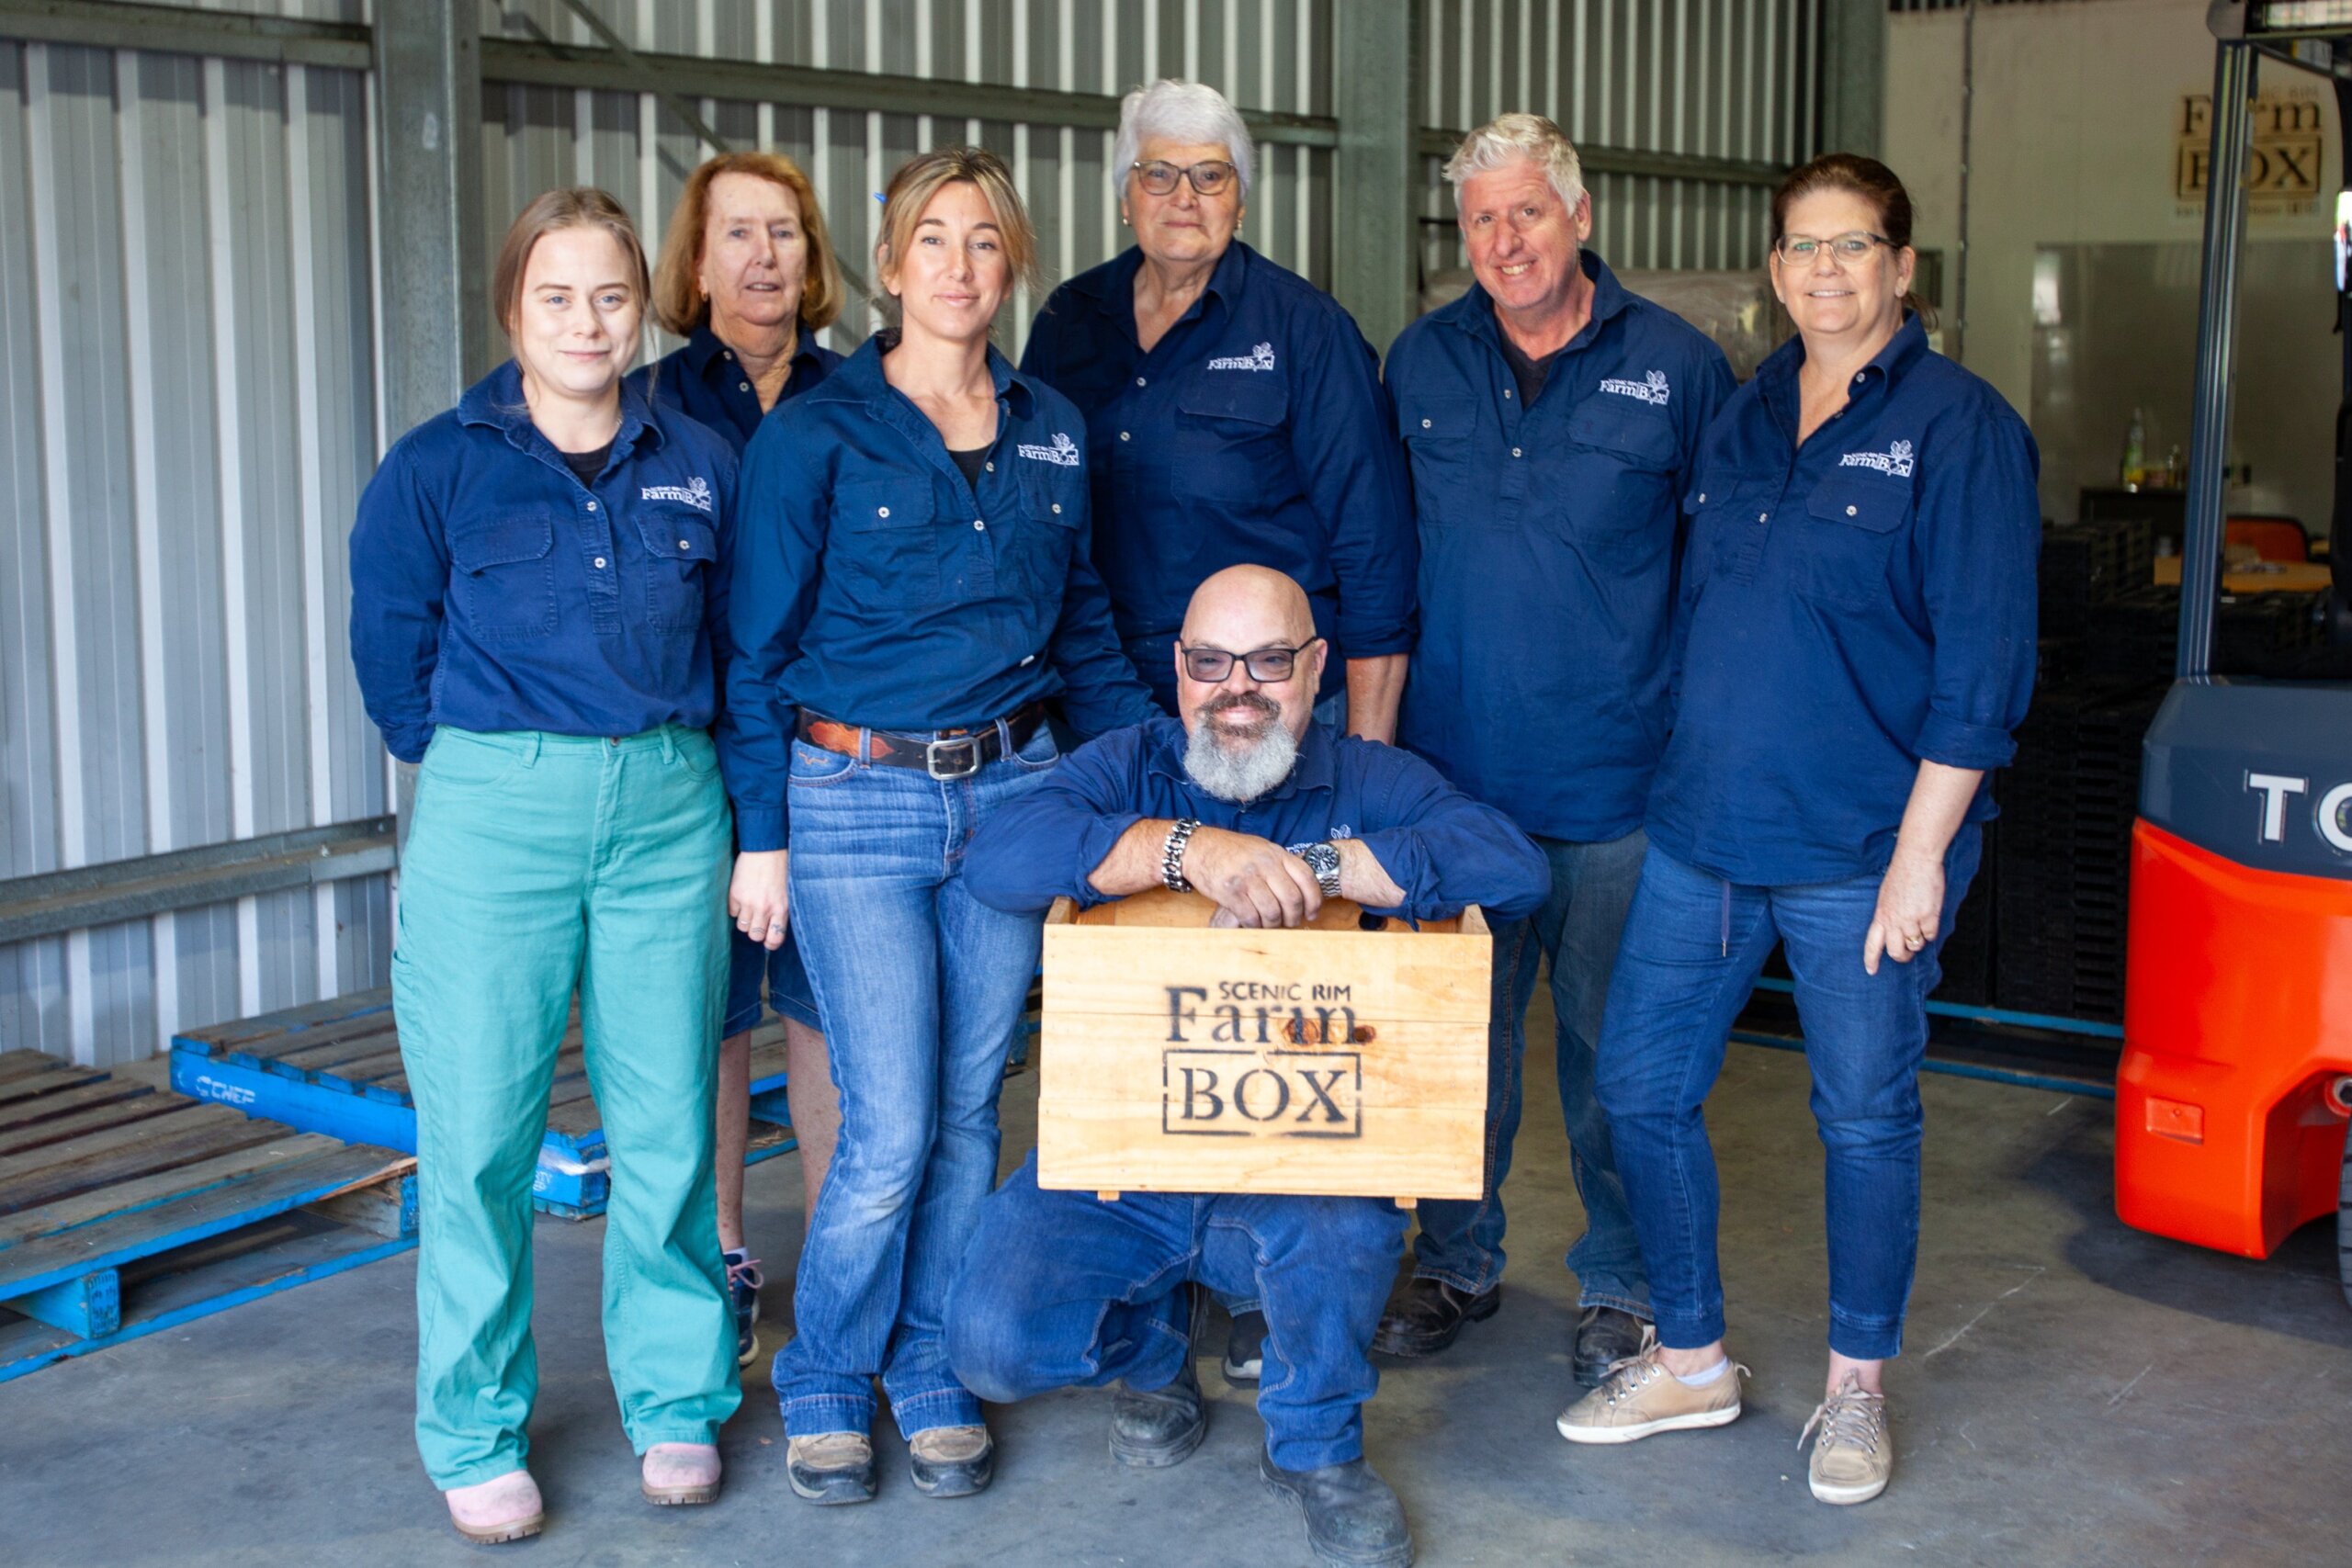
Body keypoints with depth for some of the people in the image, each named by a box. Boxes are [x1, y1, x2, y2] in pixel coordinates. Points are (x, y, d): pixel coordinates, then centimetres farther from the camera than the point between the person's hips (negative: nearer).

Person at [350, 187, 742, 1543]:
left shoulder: (701, 466, 8)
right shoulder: (438, 467, 0)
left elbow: (737, 644, 16)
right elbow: (391, 649, 7)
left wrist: (666, 758, 10)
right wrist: (490, 767, 10)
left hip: (669, 808, 2)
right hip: (493, 814, -2)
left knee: (668, 1125, 6)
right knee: (480, 1135, 1)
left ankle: (677, 1403, 23)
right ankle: (477, 1436, 17)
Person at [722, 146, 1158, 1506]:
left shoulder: (1051, 430, 8)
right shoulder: (814, 436, -5)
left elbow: (1085, 627, 16)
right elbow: (760, 649, -3)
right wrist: (758, 834, -6)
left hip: (1011, 793, 4)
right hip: (854, 801, -4)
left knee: (969, 1110, 10)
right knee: (890, 1129, -5)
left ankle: (934, 1372, 26)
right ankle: (826, 1380, 18)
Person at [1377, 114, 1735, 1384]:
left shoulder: (1676, 367, -2)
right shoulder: (1421, 363, 6)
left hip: (1617, 783, -2)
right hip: (1456, 767, 2)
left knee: (1611, 1047, 8)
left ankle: (1622, 1286, 25)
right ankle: (1458, 1261, 30)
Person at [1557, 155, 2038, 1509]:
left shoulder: (1959, 425, -8)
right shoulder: (1743, 418, 10)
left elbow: (1981, 668, -12)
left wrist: (1920, 855, -16)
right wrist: (1696, 775, 14)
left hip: (1862, 850, -6)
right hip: (1705, 825, 6)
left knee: (1866, 1117, 7)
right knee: (1642, 1085, 7)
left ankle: (1859, 1386, 26)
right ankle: (1692, 1360, 25)